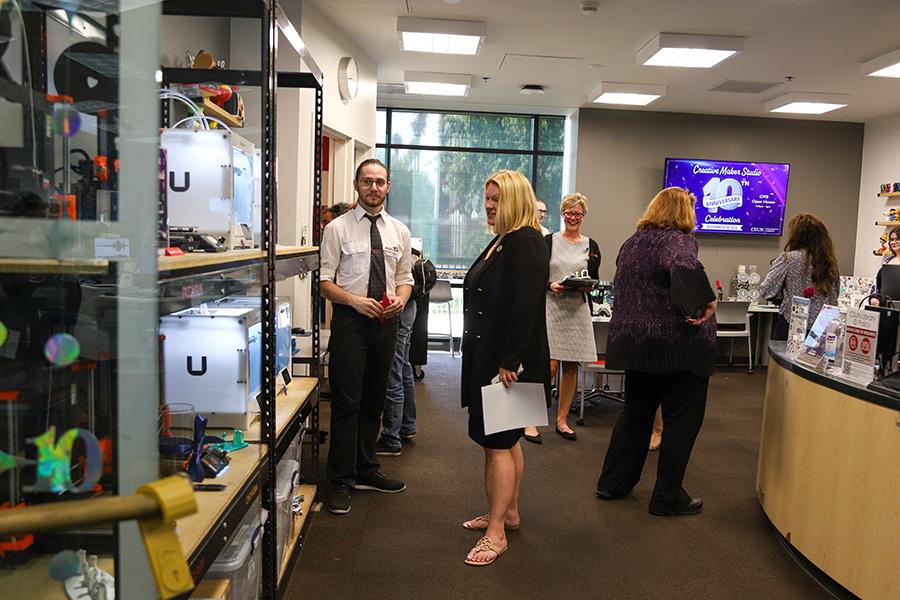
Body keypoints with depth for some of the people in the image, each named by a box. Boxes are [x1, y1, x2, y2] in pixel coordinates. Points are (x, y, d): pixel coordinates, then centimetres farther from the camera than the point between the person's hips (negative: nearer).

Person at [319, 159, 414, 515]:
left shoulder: (399, 231, 11)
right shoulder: (338, 228, -2)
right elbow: (325, 281, -4)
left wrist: (401, 298, -6)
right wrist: (355, 300, -20)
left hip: (386, 321, 5)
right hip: (350, 321, -4)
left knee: (374, 401, 14)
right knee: (346, 402, -4)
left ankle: (366, 471, 28)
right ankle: (341, 482, 7)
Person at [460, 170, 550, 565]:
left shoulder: (526, 244, -16)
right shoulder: (501, 242, 15)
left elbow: (526, 308, -23)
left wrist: (508, 363, -24)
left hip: (509, 362, -10)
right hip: (489, 357, 10)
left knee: (498, 443, -4)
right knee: (505, 440, 18)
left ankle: (496, 533, 6)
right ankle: (508, 513, 32)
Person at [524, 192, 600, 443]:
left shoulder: (591, 246, 10)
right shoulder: (549, 241, 2)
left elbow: (595, 280, 13)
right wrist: (550, 285, -16)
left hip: (578, 310, 4)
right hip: (551, 307, -3)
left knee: (571, 366, 7)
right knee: (550, 366, -11)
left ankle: (562, 420, 19)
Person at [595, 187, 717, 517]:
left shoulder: (631, 243, 13)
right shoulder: (678, 239, -13)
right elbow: (685, 268, -35)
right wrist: (708, 301, -24)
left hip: (633, 341, 8)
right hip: (677, 346, -8)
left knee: (635, 412, 19)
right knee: (682, 420, 6)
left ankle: (613, 482, 26)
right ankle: (668, 497, 14)